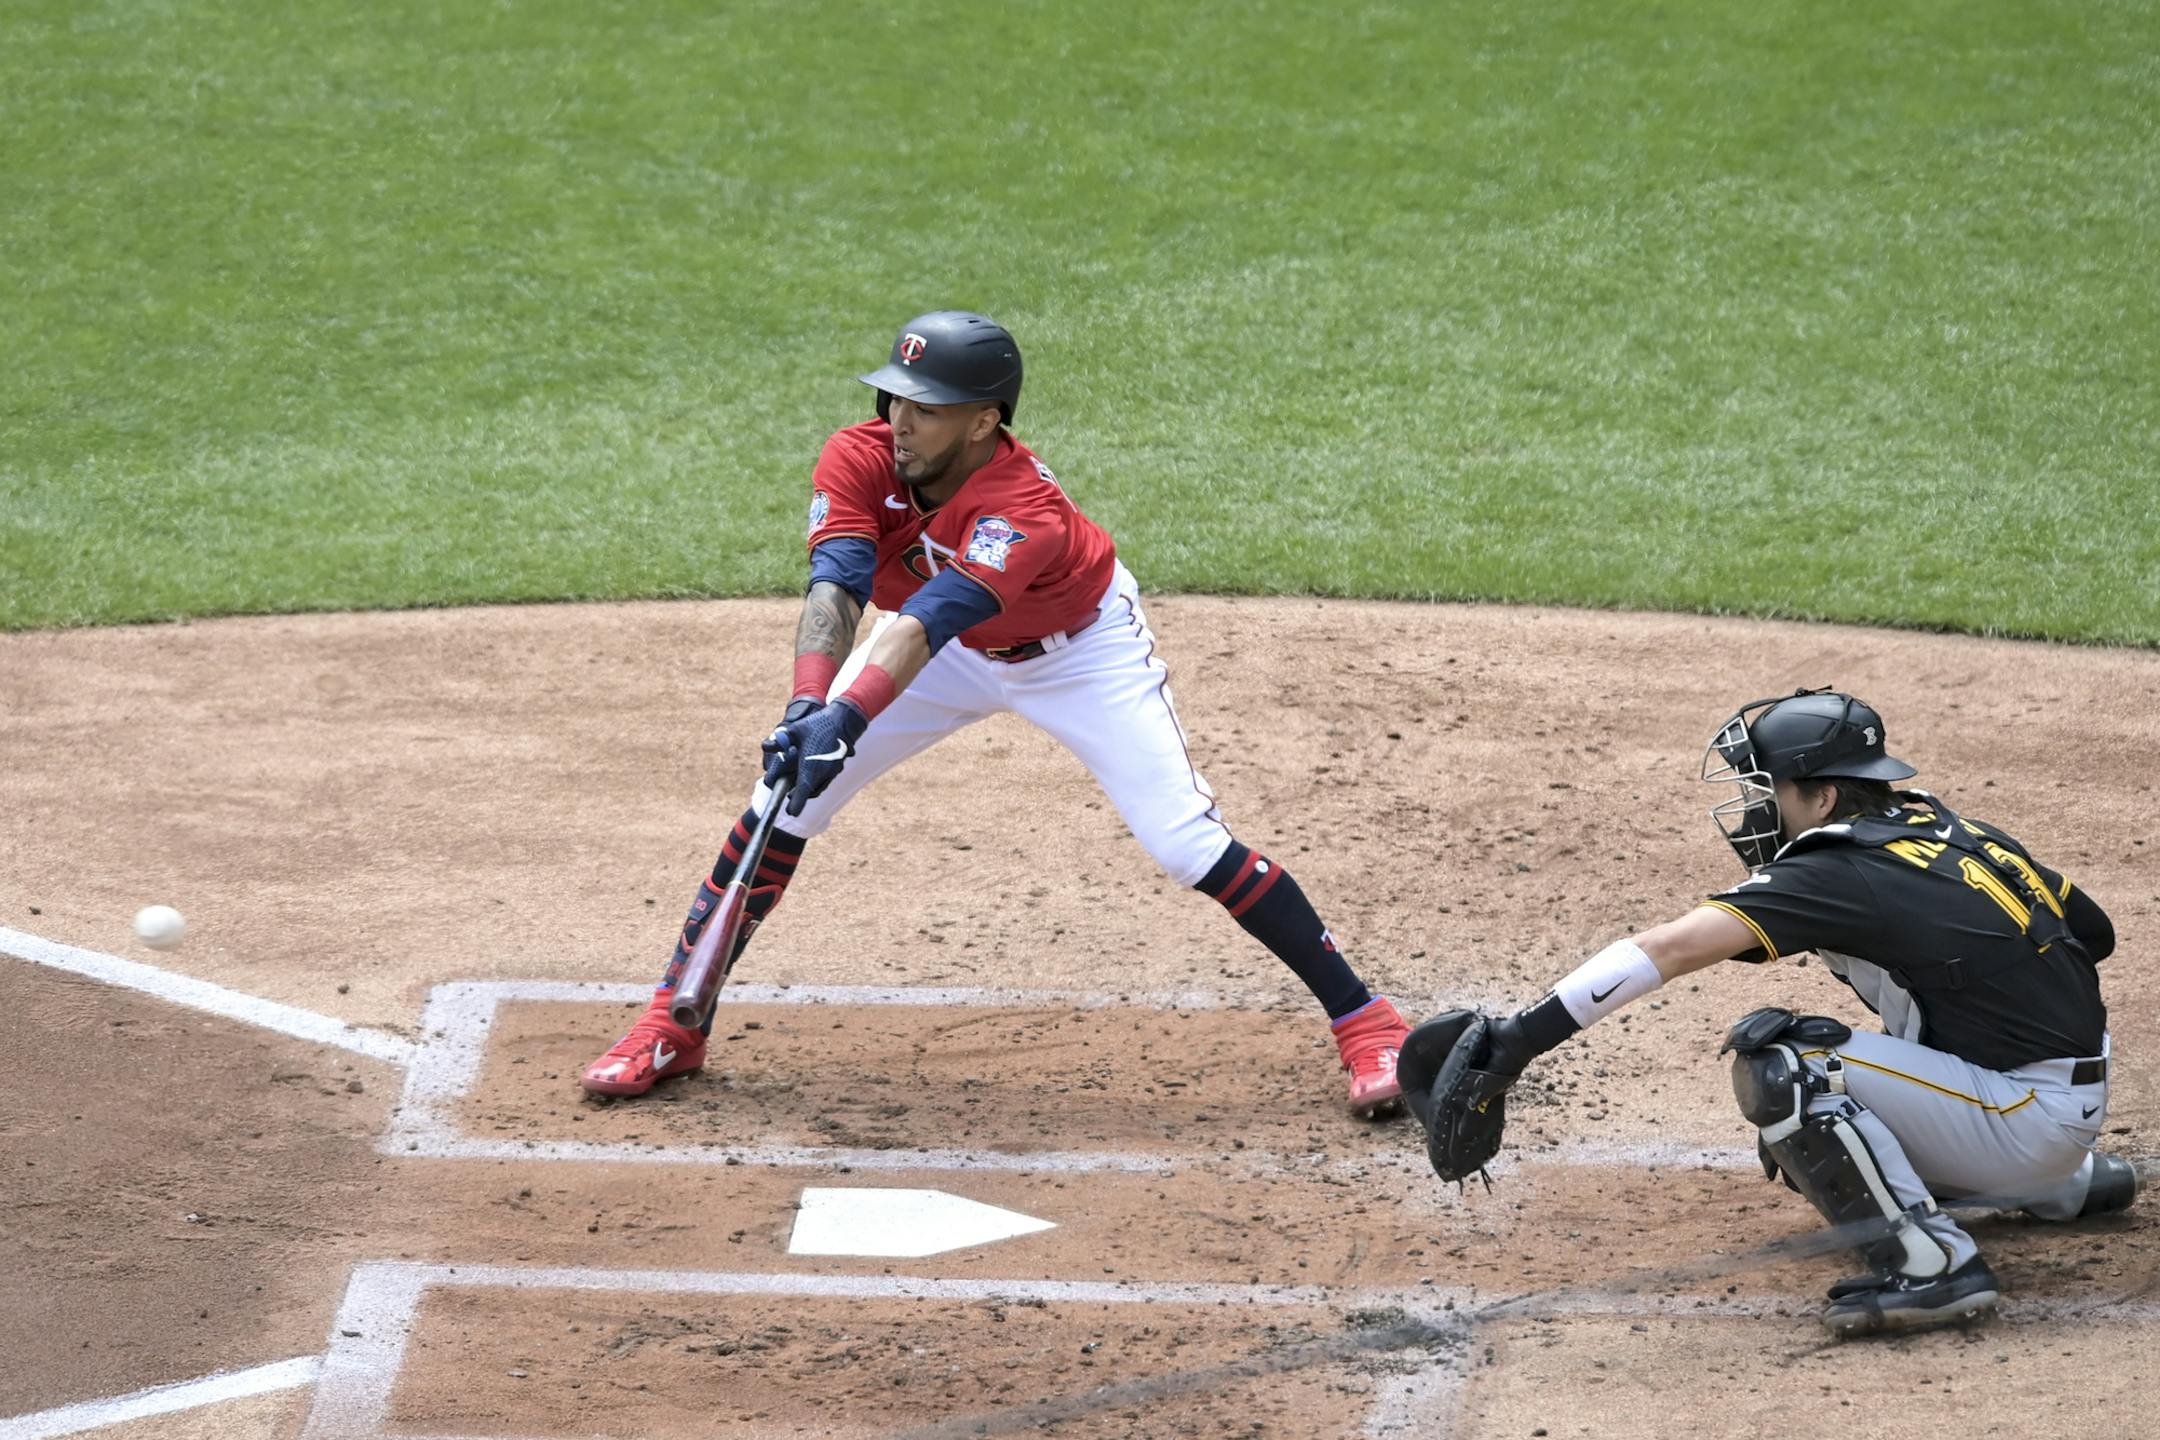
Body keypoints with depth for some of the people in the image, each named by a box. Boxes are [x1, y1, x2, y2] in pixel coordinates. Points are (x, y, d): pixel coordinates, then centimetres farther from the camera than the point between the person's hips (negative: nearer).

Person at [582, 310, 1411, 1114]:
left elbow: (925, 624, -53)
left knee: (1187, 842, -16)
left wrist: (846, 719, -67)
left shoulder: (1025, 512, -40)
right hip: (951, 653, 4)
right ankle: (673, 1025, 4)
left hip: (1081, 652, -4)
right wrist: (807, 707, -56)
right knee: (789, 794, -6)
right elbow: (836, 590, -39)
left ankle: (1361, 1019, -4)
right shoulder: (858, 460, -27)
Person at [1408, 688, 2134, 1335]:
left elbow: (1669, 949, -25)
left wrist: (1523, 1037, -30)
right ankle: (2069, 1185, 34)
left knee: (1777, 1060, -20)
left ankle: (1932, 1262, -18)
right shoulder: (1948, 827, 8)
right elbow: (2095, 932, 13)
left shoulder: (1842, 873, -16)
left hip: (2034, 1116, -9)